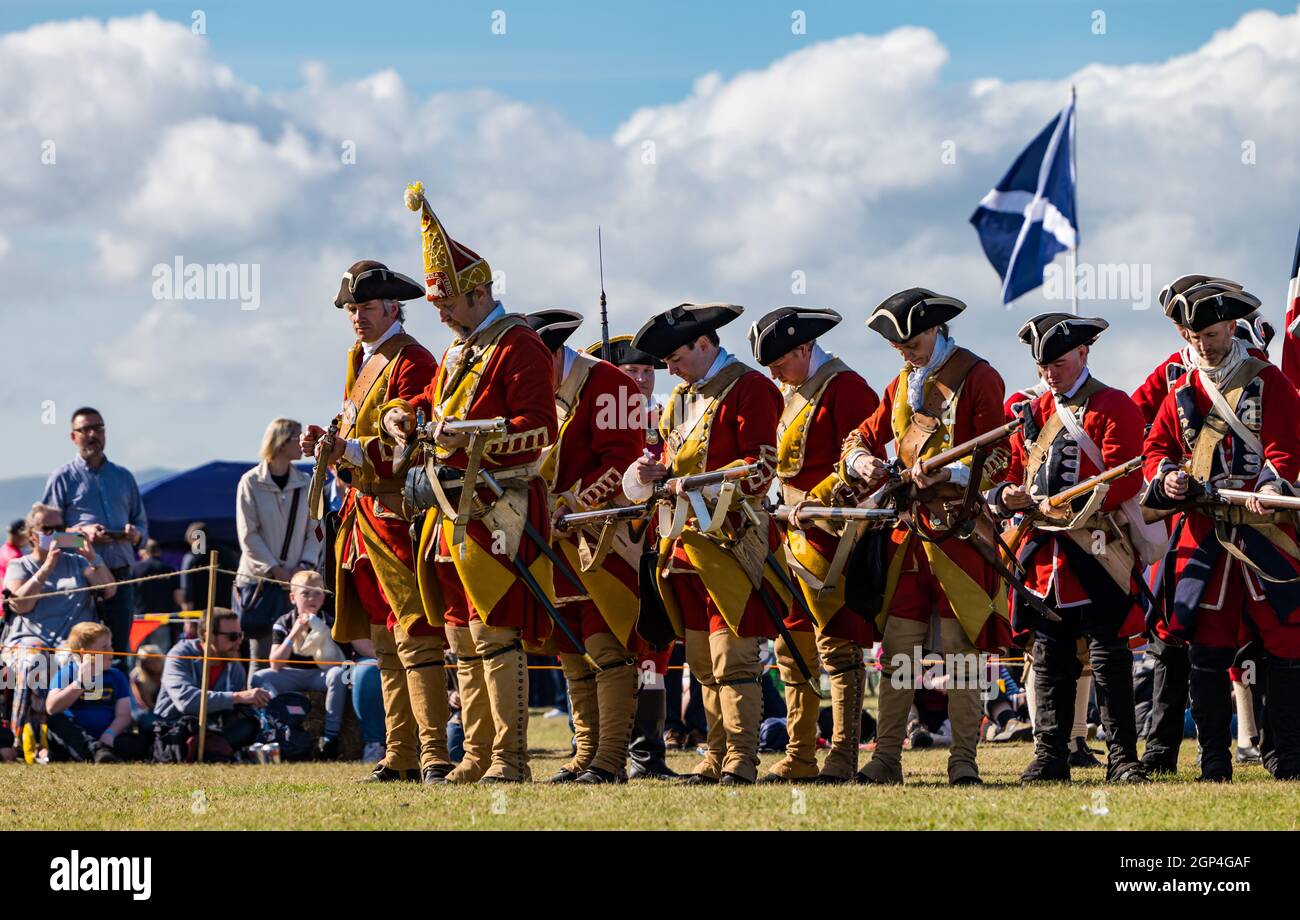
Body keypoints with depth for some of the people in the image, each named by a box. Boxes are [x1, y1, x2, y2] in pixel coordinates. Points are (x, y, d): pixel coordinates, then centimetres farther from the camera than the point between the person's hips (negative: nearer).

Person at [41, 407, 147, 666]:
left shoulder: (123, 477, 18)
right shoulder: (63, 478, 5)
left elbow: (142, 524, 22)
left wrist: (136, 534, -2)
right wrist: (81, 532, -16)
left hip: (120, 574, 4)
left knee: (120, 645, 2)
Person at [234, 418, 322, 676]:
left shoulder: (305, 483, 10)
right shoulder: (251, 482, -2)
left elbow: (315, 530, 9)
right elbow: (248, 535, -5)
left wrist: (305, 565, -7)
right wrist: (276, 570, -11)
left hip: (295, 579, 3)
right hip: (260, 579, -3)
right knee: (261, 654, -6)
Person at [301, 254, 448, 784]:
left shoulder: (412, 363, -10)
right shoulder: (361, 361, 19)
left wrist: (351, 450, -28)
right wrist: (328, 444, 4)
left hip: (400, 514, -10)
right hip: (364, 516, 10)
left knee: (415, 635, -14)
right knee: (386, 641, 10)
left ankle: (433, 755, -17)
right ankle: (401, 757, 13)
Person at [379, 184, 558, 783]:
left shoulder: (518, 347, -10)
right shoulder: (457, 352, 19)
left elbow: (540, 429, -16)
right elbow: (430, 401, 32)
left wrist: (472, 435, -24)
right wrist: (402, 416, 9)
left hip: (498, 509, -9)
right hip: (452, 512, 9)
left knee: (495, 632, -11)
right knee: (462, 637, 10)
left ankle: (510, 758, -10)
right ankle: (477, 756, 14)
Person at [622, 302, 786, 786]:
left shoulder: (749, 390, -7)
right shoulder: (682, 396, 20)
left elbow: (762, 468, -14)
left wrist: (703, 486, -24)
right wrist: (654, 472, 4)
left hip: (733, 540, -9)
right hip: (686, 542, 9)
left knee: (733, 656, -11)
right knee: (703, 660, 9)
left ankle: (741, 762, -10)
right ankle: (718, 757, 14)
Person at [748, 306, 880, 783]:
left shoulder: (845, 388, -10)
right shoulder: (791, 393, 19)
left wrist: (816, 500, -22)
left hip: (834, 533, -10)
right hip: (796, 533, 10)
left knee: (838, 645, -9)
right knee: (794, 647, 10)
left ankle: (843, 758, -9)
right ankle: (799, 758, 15)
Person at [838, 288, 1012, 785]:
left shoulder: (978, 378, -5)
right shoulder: (902, 385, 16)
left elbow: (998, 459, -10)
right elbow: (865, 437, 23)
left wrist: (948, 474, -26)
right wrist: (862, 461, -1)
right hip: (909, 528, 6)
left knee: (961, 648, -4)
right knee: (897, 646, 3)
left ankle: (964, 759, 0)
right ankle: (886, 758, 5)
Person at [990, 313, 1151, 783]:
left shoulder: (1113, 407, -3)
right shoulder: (1033, 414, 17)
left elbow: (1125, 478, -12)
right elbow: (1015, 471, 19)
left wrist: (1072, 506, -20)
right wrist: (1009, 494, -5)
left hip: (1099, 552, -6)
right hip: (1046, 548, 6)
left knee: (1108, 657, -5)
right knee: (1051, 657, 8)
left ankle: (1123, 759, -3)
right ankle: (1051, 757, 13)